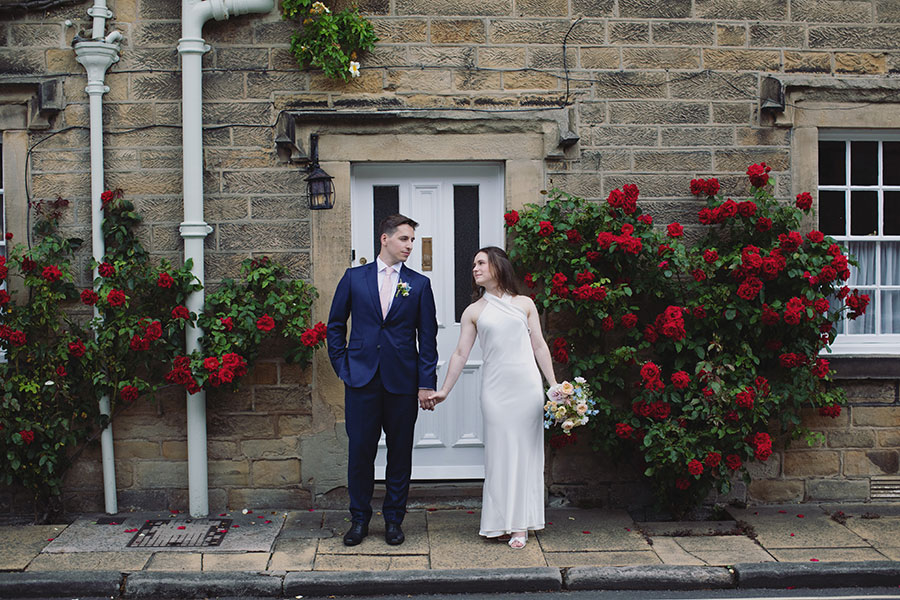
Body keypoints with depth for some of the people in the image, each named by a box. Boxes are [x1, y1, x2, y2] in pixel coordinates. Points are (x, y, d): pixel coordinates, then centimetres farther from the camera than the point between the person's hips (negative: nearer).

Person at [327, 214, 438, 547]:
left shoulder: (419, 284, 6)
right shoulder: (354, 277, 6)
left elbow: (427, 336, 4)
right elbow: (335, 325, 12)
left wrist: (426, 383, -2)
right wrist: (342, 366, 4)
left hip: (402, 382, 0)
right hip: (361, 381, 0)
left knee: (400, 453, 7)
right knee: (360, 451, 3)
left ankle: (393, 519, 21)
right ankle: (359, 518, 19)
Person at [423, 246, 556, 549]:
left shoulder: (524, 304, 8)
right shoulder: (474, 311, 8)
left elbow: (540, 346, 9)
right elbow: (460, 352, 7)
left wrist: (555, 385, 5)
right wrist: (443, 391, 2)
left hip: (527, 385, 0)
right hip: (495, 388, 0)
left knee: (525, 450, 2)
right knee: (499, 450, 0)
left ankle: (520, 523, 9)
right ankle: (500, 522, 10)